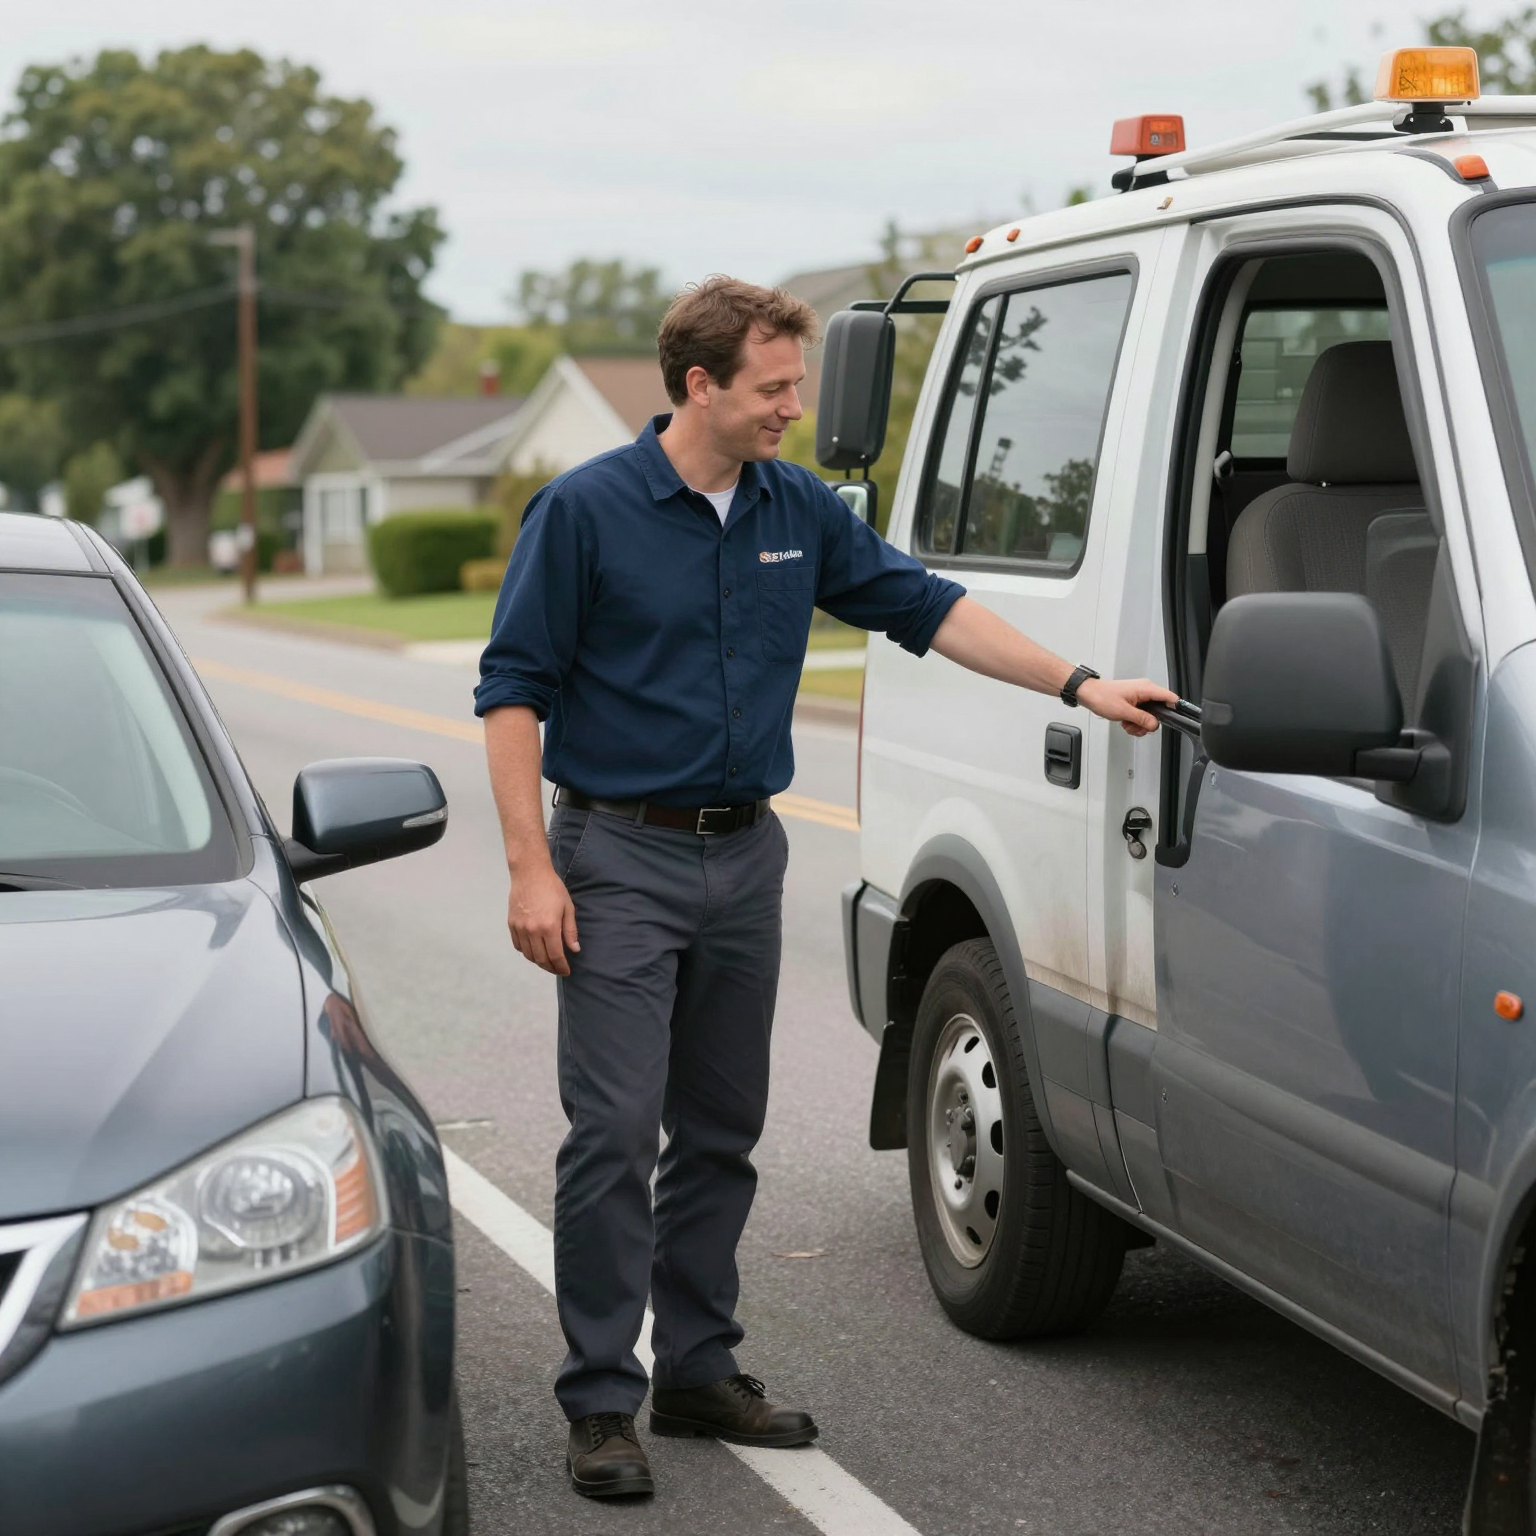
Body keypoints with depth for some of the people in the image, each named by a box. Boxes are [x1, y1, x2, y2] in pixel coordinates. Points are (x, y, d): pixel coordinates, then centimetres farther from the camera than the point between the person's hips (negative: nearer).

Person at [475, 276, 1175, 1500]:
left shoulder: (799, 512, 7)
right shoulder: (586, 510, -9)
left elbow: (927, 606, 12)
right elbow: (514, 692, -8)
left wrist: (1081, 686, 6)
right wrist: (531, 868, -15)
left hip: (744, 854, 6)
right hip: (620, 858, -6)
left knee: (720, 1132, 11)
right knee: (616, 1133, -7)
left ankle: (700, 1372, 22)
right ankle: (602, 1400, 1)